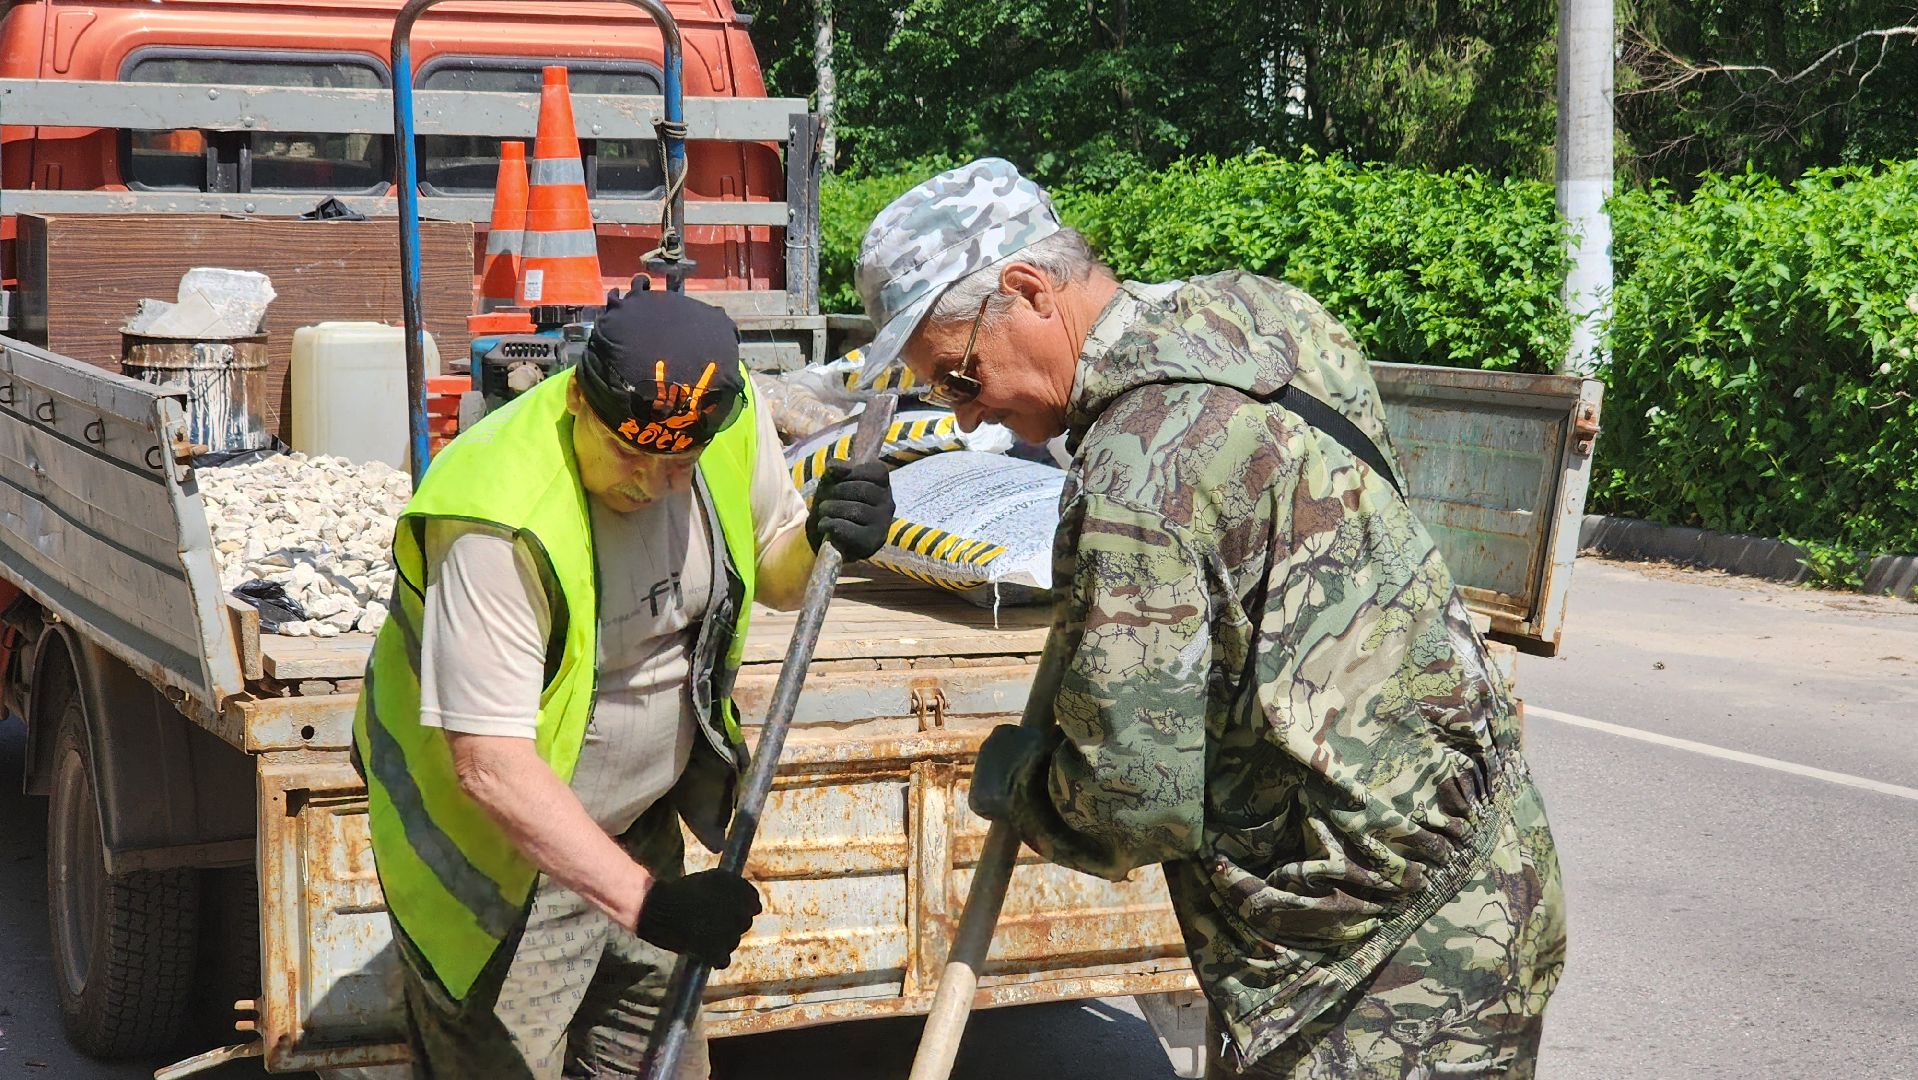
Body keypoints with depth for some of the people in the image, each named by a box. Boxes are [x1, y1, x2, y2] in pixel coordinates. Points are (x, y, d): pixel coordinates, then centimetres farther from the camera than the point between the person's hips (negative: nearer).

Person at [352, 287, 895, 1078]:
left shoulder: (730, 417, -12)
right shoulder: (501, 520, -33)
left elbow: (772, 575, 7)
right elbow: (491, 766, -34)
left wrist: (822, 541, -17)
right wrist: (648, 903, -36)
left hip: (638, 826, 7)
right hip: (499, 856, -6)